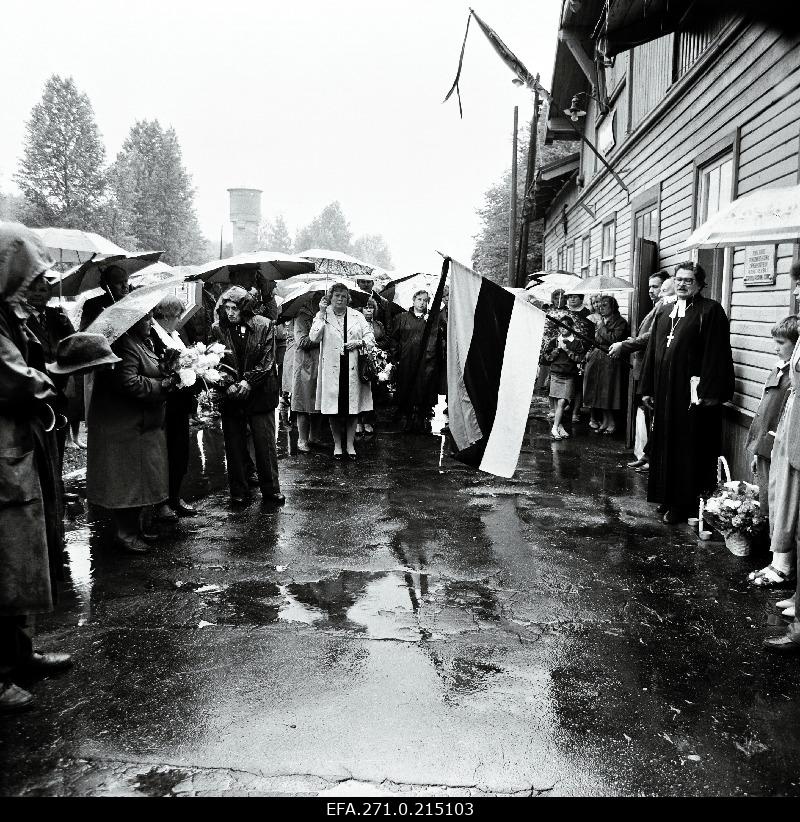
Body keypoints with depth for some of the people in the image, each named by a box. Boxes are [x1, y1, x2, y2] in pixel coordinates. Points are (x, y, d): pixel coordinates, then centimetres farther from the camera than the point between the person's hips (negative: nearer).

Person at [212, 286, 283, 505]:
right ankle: (238, 491, 19)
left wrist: (248, 381, -15)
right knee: (234, 446, 7)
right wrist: (228, 384, -14)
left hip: (260, 394, -1)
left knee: (266, 444, 3)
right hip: (230, 396, 2)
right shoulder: (218, 329, 2)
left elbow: (267, 360, -5)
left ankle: (271, 489, 15)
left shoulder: (264, 325, -2)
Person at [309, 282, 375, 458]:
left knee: (353, 407, 5)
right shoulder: (322, 316, 5)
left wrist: (359, 343, -9)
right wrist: (322, 313, -11)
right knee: (333, 409, 2)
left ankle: (350, 444, 17)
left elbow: (371, 338, 11)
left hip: (353, 369, 2)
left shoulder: (357, 316, 11)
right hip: (332, 368, -2)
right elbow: (314, 337, -10)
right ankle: (337, 445, 16)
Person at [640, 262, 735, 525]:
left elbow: (716, 354, -12)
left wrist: (708, 392, -18)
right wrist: (648, 388, 11)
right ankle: (667, 498, 24)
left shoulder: (710, 311, -5)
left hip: (692, 392, -6)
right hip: (665, 392, 6)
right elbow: (652, 351, 15)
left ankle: (684, 503, 10)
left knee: (688, 447, 0)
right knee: (664, 445, 12)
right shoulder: (664, 311, 14)